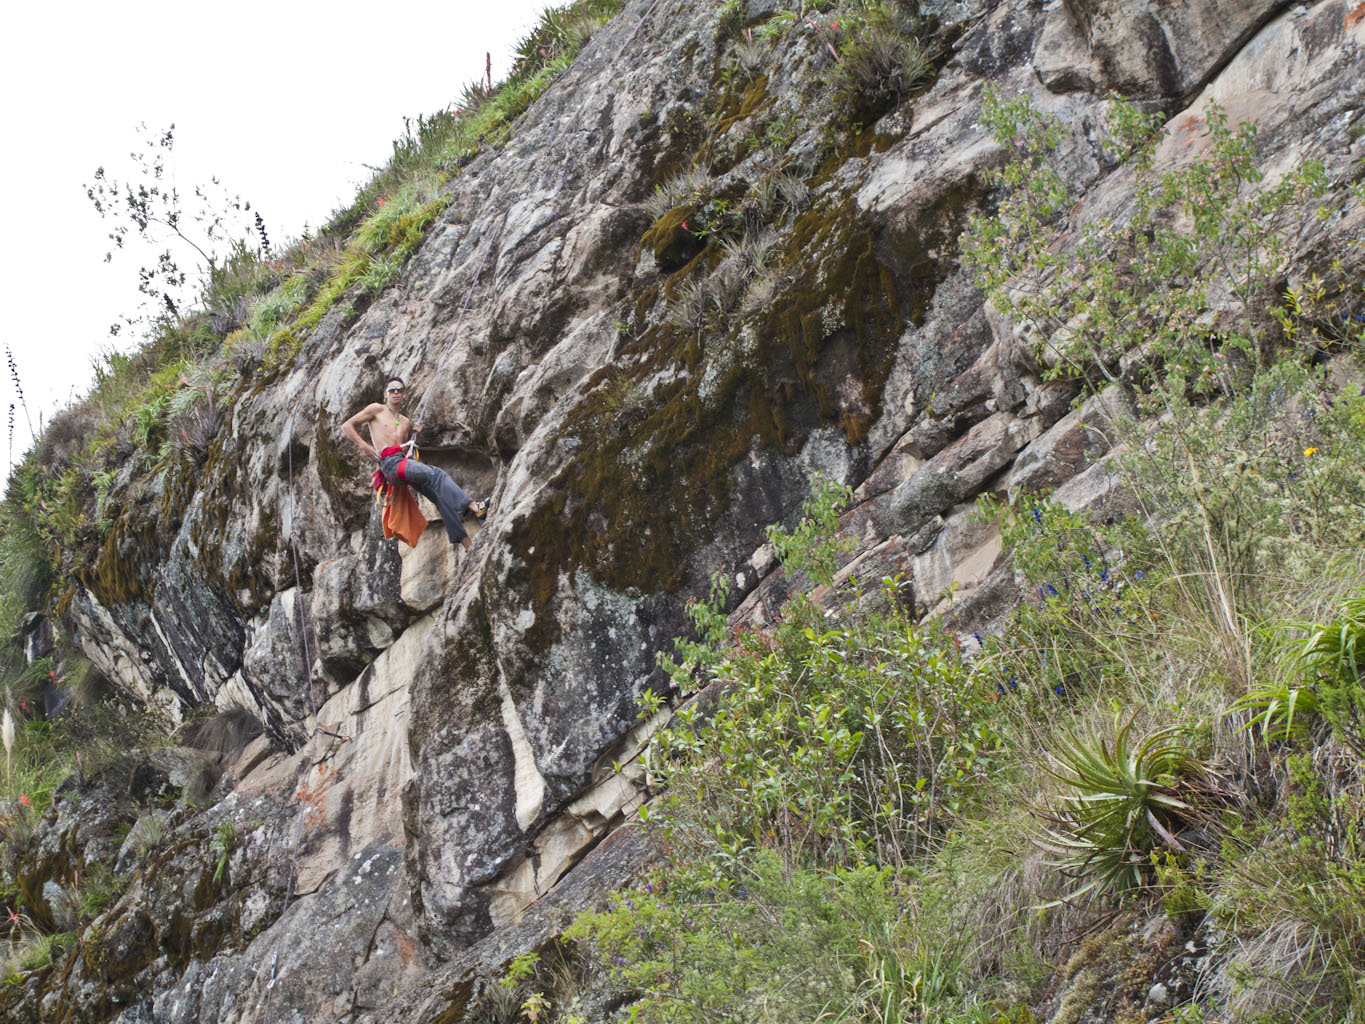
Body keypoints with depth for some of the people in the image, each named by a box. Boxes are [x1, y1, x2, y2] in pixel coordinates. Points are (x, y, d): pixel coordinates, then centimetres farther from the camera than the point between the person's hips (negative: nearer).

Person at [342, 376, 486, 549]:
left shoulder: (406, 422, 29)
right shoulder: (376, 409, 14)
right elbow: (346, 426, 10)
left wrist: (414, 436, 14)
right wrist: (364, 446, -3)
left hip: (406, 462, 6)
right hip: (390, 463, -6)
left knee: (441, 495, -14)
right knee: (437, 474, -29)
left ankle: (467, 544, -19)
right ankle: (472, 506, -39)